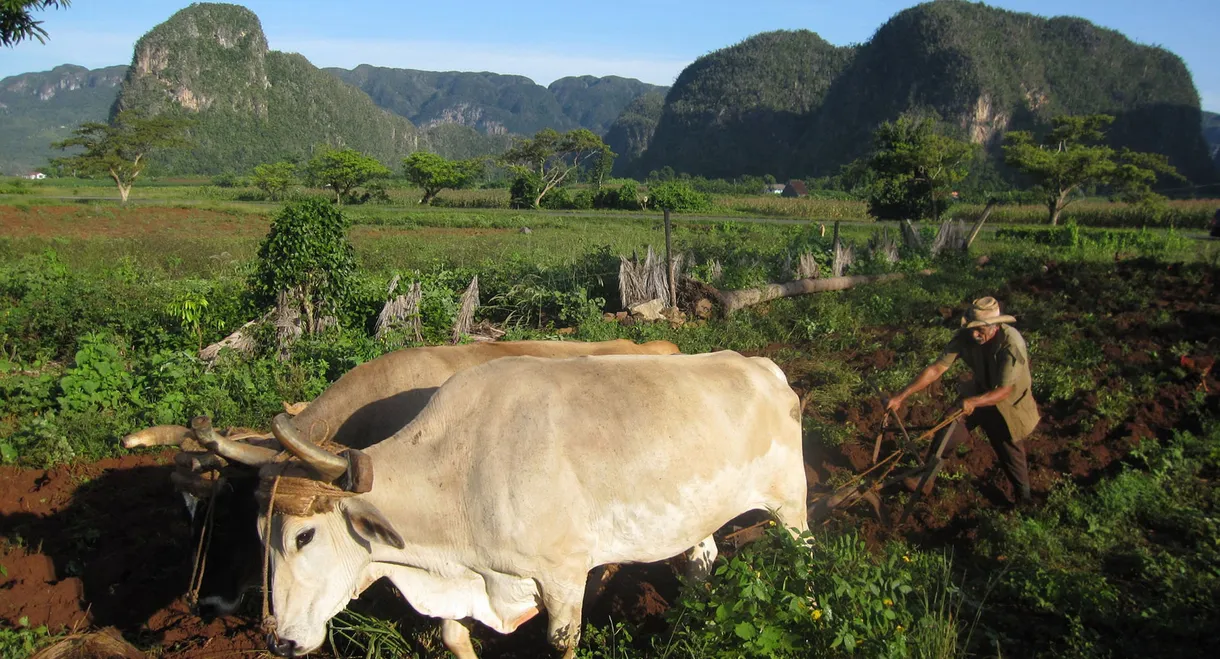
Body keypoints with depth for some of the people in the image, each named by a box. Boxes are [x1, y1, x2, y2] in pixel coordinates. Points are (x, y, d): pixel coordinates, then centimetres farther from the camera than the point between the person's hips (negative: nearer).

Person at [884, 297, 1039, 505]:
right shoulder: (966, 337, -23)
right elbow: (936, 369, -22)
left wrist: (973, 401, -51)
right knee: (945, 435, 4)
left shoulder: (1012, 345, -35)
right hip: (979, 392, 4)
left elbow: (1004, 391, -32)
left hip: (1008, 404, -4)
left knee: (1011, 457, 9)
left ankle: (1024, 501, 34)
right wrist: (901, 396, -28)